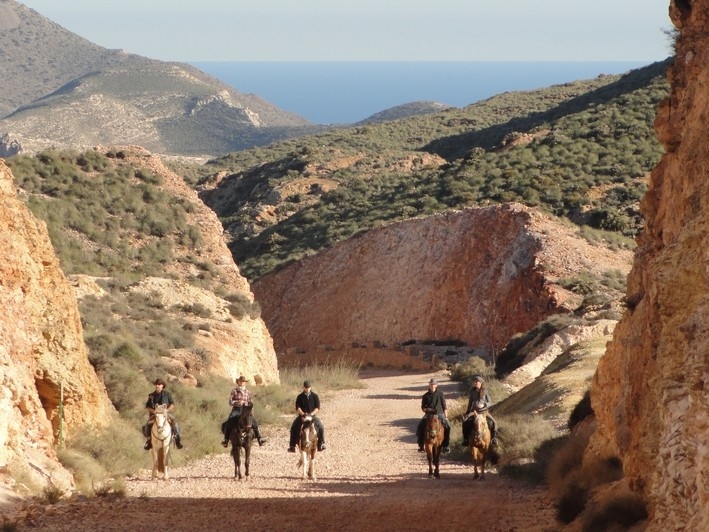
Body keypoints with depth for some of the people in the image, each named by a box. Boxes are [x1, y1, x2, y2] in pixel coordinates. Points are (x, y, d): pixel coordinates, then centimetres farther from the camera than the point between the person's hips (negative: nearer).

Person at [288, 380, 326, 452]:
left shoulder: (315, 396, 3)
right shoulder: (300, 397, 3)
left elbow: (317, 408, -1)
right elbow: (297, 407, -3)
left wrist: (311, 414, -17)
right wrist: (302, 414, -20)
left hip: (312, 416, 0)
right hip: (302, 416, 0)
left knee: (321, 427, -23)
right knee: (293, 428, -21)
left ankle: (321, 444, -10)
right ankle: (292, 446, -14)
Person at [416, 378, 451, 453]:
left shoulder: (441, 394, 4)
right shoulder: (425, 396, 7)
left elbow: (444, 407, 6)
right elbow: (423, 407, 12)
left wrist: (446, 417, 1)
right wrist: (426, 409, -10)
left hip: (439, 414, -1)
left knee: (447, 426, -27)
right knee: (420, 426, -24)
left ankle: (446, 446, -18)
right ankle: (421, 445, -13)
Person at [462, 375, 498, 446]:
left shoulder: (485, 391, -1)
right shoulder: (472, 392, 5)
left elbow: (490, 403, -1)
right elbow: (470, 403, 14)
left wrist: (484, 405, -20)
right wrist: (467, 412, 12)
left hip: (484, 411, -2)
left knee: (493, 422, -24)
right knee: (465, 422, -21)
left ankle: (494, 438, -8)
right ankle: (465, 439, -6)